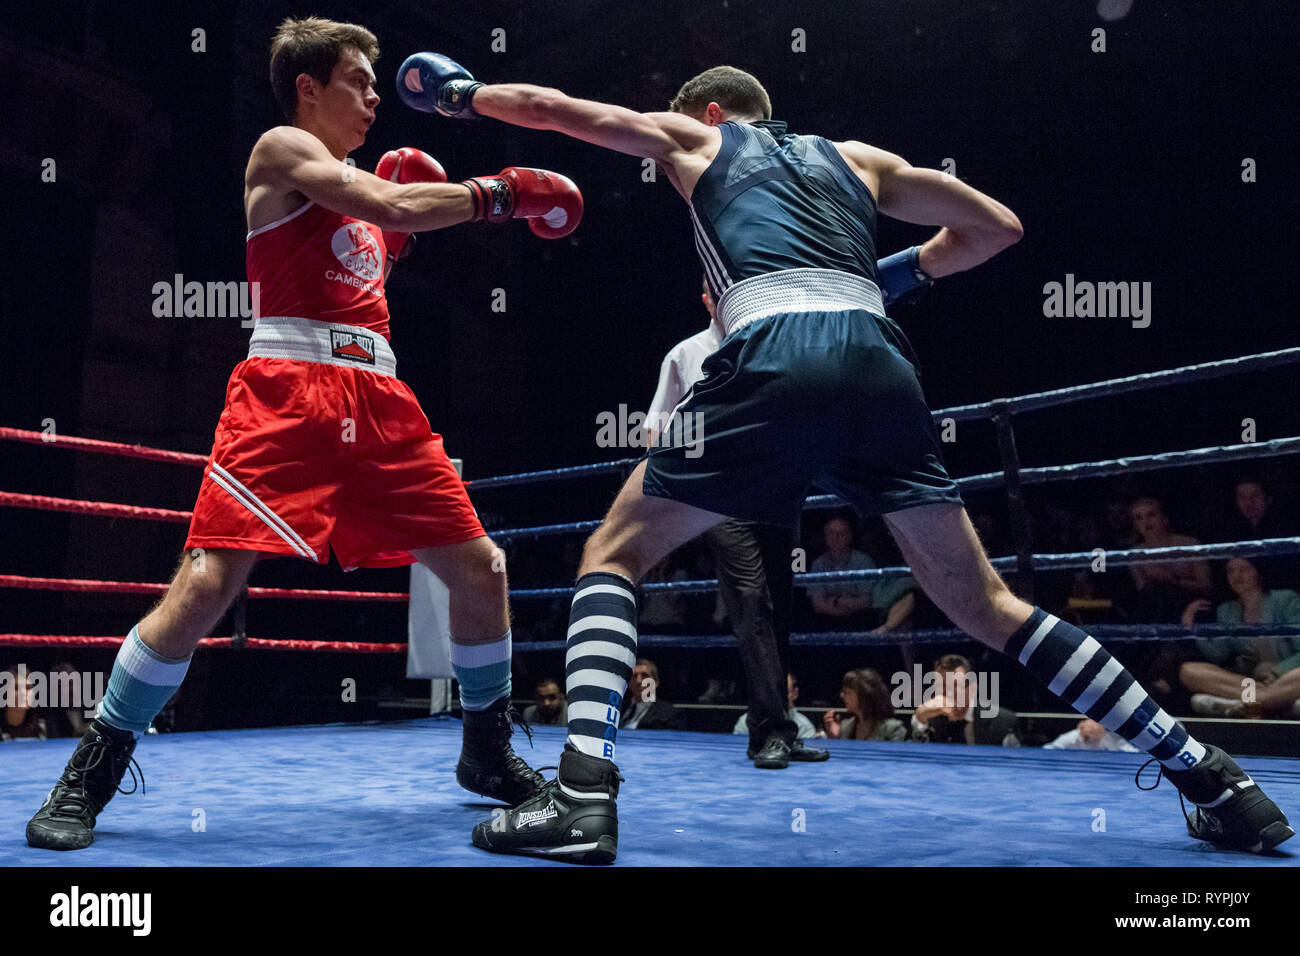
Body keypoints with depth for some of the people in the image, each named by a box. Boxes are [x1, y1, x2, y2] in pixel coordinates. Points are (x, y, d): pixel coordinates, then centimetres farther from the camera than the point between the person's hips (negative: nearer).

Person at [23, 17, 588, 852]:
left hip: (379, 400, 8)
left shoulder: (355, 181, 26)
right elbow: (387, 206, -13)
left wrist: (399, 229, 19)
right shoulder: (283, 149, 2)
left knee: (480, 567, 4)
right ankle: (92, 775, 1)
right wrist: (495, 193, -4)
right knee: (206, 584, -15)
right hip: (289, 387, -8)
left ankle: (489, 752, 21)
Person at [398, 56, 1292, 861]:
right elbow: (998, 226, 31)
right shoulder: (856, 158, 32)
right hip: (881, 367, 4)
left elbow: (547, 105, 31)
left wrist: (464, 93, 48)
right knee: (984, 602, 13)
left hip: (773, 357, -4)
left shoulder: (696, 137, 26)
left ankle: (583, 792, -10)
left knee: (613, 554, 10)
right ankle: (1216, 780, 11)